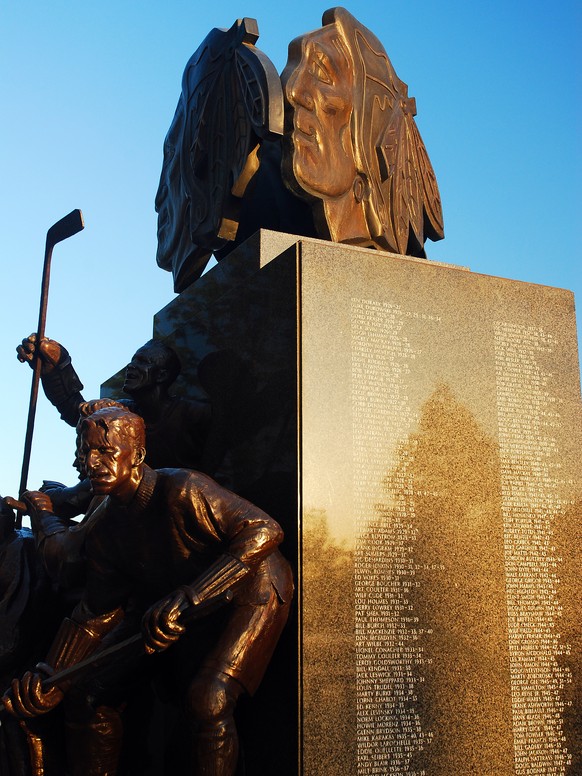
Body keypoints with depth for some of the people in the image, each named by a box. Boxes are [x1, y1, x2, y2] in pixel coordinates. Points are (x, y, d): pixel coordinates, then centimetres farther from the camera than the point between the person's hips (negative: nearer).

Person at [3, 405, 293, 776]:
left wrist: (188, 597, -41)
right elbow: (98, 612, 0)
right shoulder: (104, 529, -7)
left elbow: (264, 530, -37)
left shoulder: (181, 490, -31)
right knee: (92, 687, 3)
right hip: (178, 606, 7)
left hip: (251, 589, -7)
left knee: (208, 700, -27)